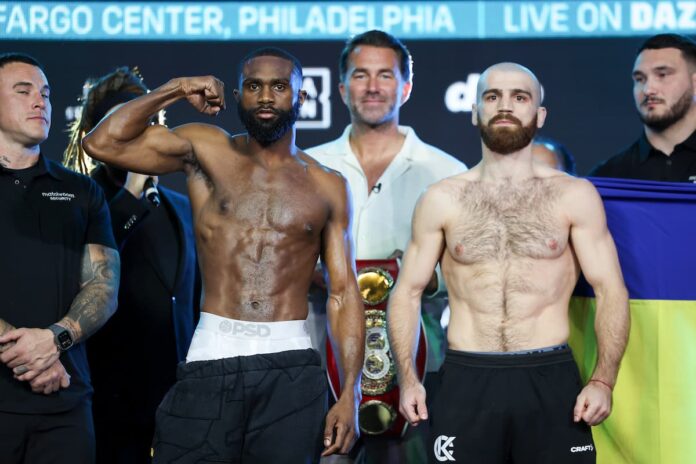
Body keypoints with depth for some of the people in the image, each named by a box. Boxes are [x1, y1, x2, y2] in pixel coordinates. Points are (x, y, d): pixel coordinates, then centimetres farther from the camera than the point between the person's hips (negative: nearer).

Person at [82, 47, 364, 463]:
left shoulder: (328, 187, 9)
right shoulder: (207, 150, 8)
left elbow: (344, 293, 6)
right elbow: (103, 143, -2)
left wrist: (350, 393, -2)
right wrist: (175, 90, 4)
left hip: (291, 368, 1)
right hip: (211, 362, -1)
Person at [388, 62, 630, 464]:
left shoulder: (574, 196, 2)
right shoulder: (441, 200, 5)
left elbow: (611, 291, 1)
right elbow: (408, 291, 8)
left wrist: (604, 380, -11)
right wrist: (408, 378, -4)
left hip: (551, 381, 0)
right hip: (465, 382, 1)